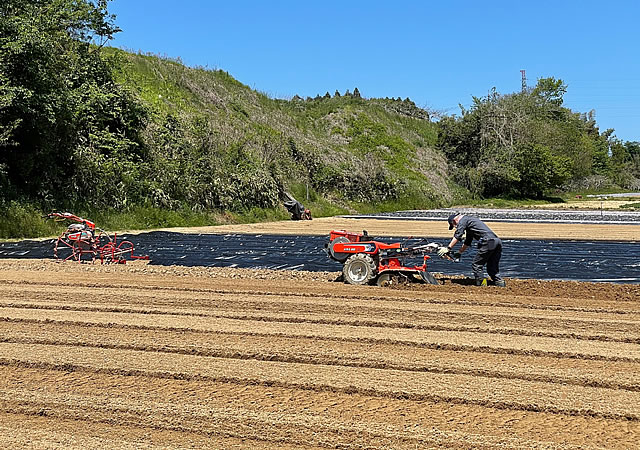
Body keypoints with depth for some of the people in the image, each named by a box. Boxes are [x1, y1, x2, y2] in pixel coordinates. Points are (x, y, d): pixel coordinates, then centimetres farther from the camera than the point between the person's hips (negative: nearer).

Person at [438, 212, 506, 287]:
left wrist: (448, 248, -6)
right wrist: (459, 253, 39)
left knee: (476, 265, -2)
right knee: (492, 269, 13)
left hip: (488, 242, -9)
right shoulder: (470, 220, 33)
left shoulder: (463, 220, 5)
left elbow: (457, 236, -7)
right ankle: (501, 285, 6)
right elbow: (467, 242, 40)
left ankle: (479, 285, -4)